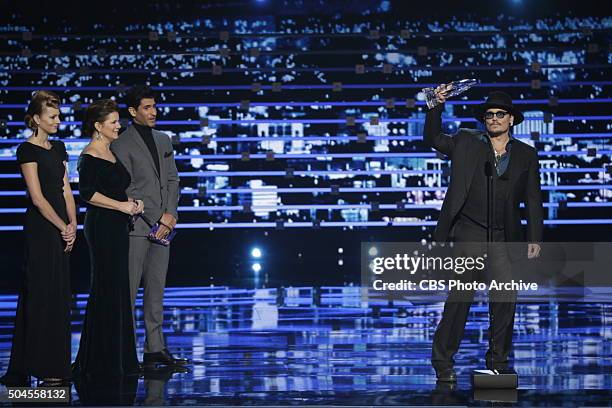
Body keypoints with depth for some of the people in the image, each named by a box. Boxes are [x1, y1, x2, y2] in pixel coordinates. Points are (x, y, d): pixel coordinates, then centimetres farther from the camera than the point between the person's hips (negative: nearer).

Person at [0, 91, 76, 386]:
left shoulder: (58, 148, 14)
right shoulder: (28, 150, -10)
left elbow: (66, 190, 12)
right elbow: (37, 197, -15)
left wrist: (72, 224, 0)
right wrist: (63, 227, -13)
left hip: (60, 227, 8)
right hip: (40, 228, -8)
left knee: (59, 294, 9)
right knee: (44, 293, -6)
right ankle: (46, 368, -2)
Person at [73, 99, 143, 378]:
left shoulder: (110, 153, 16)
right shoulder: (90, 156, -11)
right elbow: (87, 193, -21)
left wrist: (132, 202, 8)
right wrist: (122, 205, -17)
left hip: (118, 227, 9)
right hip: (102, 226, -9)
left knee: (118, 290, 11)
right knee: (106, 291, -6)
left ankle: (119, 358, 16)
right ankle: (101, 363, 0)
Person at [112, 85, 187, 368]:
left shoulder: (163, 141, 16)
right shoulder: (122, 145, -6)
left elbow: (172, 180, 15)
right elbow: (126, 189, -10)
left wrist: (170, 214, -1)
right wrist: (154, 221, -11)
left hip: (162, 225, 7)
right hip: (135, 227, -7)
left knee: (156, 289, 8)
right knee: (129, 290, -5)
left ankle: (155, 349, 10)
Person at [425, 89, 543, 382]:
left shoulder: (526, 154, 11)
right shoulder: (466, 143, 9)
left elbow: (533, 199, 11)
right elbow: (433, 138, 8)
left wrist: (535, 238, 5)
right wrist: (438, 106, -6)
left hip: (504, 238, 2)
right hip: (469, 232, -2)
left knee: (506, 299, -1)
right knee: (461, 297, -5)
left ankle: (498, 363, 12)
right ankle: (443, 362, 2)